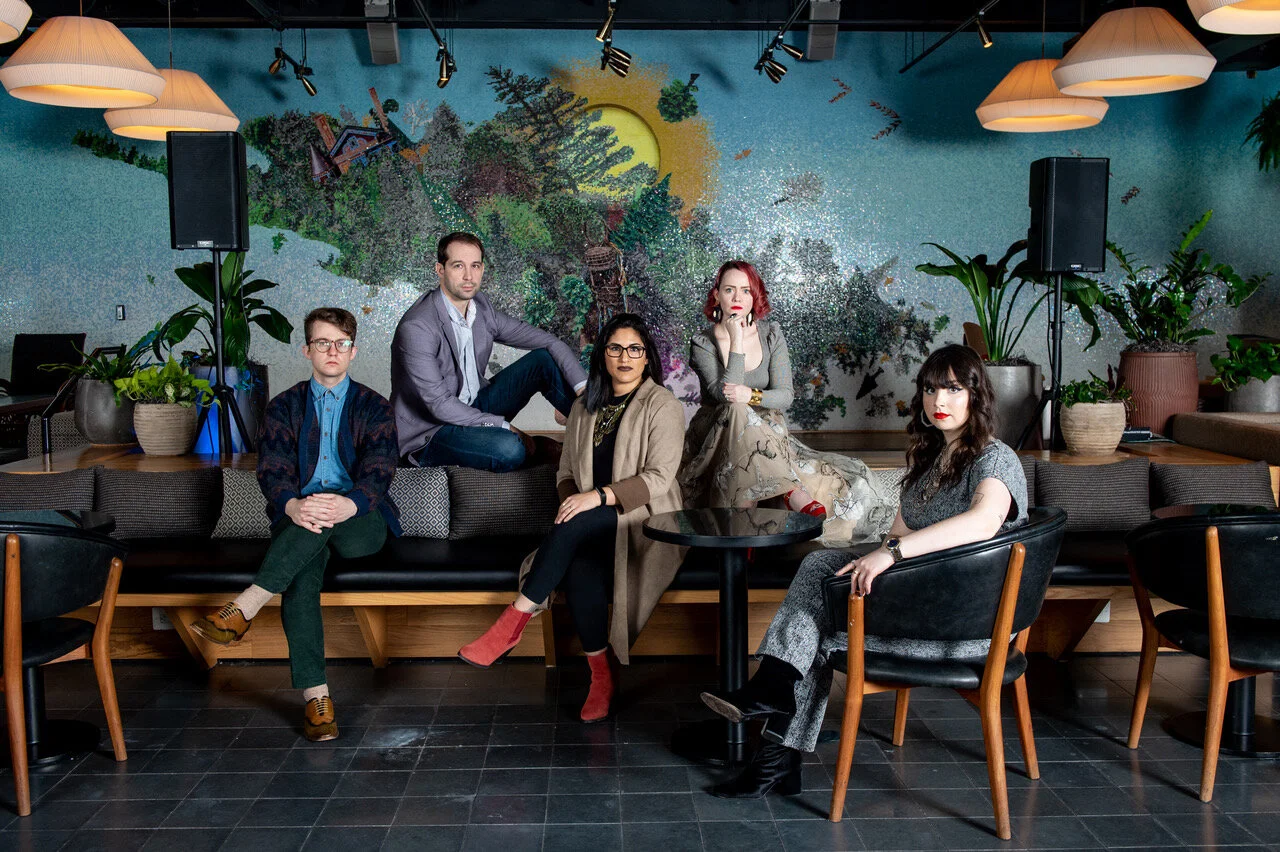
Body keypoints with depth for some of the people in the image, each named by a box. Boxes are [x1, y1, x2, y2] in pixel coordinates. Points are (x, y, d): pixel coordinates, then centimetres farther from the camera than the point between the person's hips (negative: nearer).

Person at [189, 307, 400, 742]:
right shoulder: (284, 407, 14)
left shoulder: (374, 407, 10)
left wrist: (348, 504, -30)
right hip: (299, 523, 1)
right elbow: (273, 470, -1)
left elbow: (379, 473, -6)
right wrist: (293, 506, -27)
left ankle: (244, 608, -38)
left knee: (327, 513, -37)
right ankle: (315, 697, -38)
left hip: (361, 524, -1)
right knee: (302, 574, -33)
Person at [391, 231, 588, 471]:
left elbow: (548, 341, 0)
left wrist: (582, 386, -15)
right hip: (427, 434, -7)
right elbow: (439, 404, -25)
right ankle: (543, 449, 0)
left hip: (473, 408, 8)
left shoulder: (481, 308, 0)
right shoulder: (416, 327, -22)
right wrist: (505, 427, -23)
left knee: (546, 359, -3)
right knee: (509, 449, -34)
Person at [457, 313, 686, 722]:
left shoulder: (662, 406, -1)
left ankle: (513, 622, -27)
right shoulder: (584, 409, 17)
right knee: (580, 567, -33)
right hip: (591, 528, 4)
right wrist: (571, 498, -5)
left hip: (644, 525, -4)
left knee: (575, 526, -34)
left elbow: (658, 478, -12)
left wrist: (599, 496, -23)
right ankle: (600, 677, -23)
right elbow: (566, 471, 18)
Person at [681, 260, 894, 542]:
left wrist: (752, 396, -23)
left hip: (770, 438, 3)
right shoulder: (703, 343, -3)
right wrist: (736, 343, -19)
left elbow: (786, 396, -3)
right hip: (719, 441, -3)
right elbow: (725, 395, -19)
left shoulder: (771, 335, 5)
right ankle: (793, 494, -42)